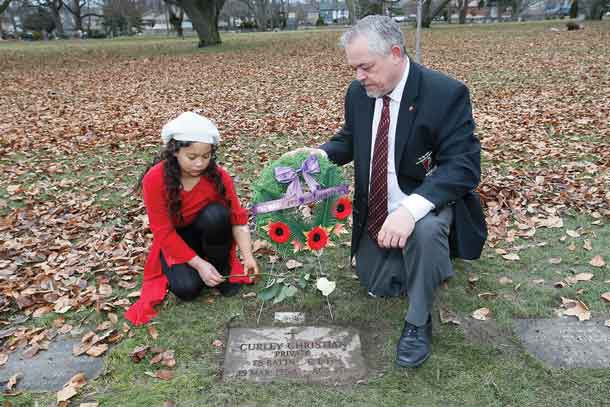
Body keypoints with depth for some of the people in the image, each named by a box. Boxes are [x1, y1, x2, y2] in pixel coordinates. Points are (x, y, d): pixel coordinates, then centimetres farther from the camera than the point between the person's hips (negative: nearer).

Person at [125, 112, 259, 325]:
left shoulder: (219, 175, -20)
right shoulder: (155, 179, -25)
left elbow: (237, 217, -14)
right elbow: (163, 232, -22)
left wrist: (247, 255, -28)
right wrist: (199, 264, -28)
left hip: (207, 232, 2)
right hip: (175, 240, -1)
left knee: (217, 214, -32)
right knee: (187, 288, -26)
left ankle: (222, 269, -10)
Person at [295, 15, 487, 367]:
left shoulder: (446, 93, -23)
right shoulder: (358, 93, -6)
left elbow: (463, 166, -28)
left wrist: (411, 209, -43)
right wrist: (321, 153, -14)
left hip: (427, 201, -5)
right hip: (375, 211, 6)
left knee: (425, 230, -39)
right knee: (378, 287, 12)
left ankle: (418, 322, -14)